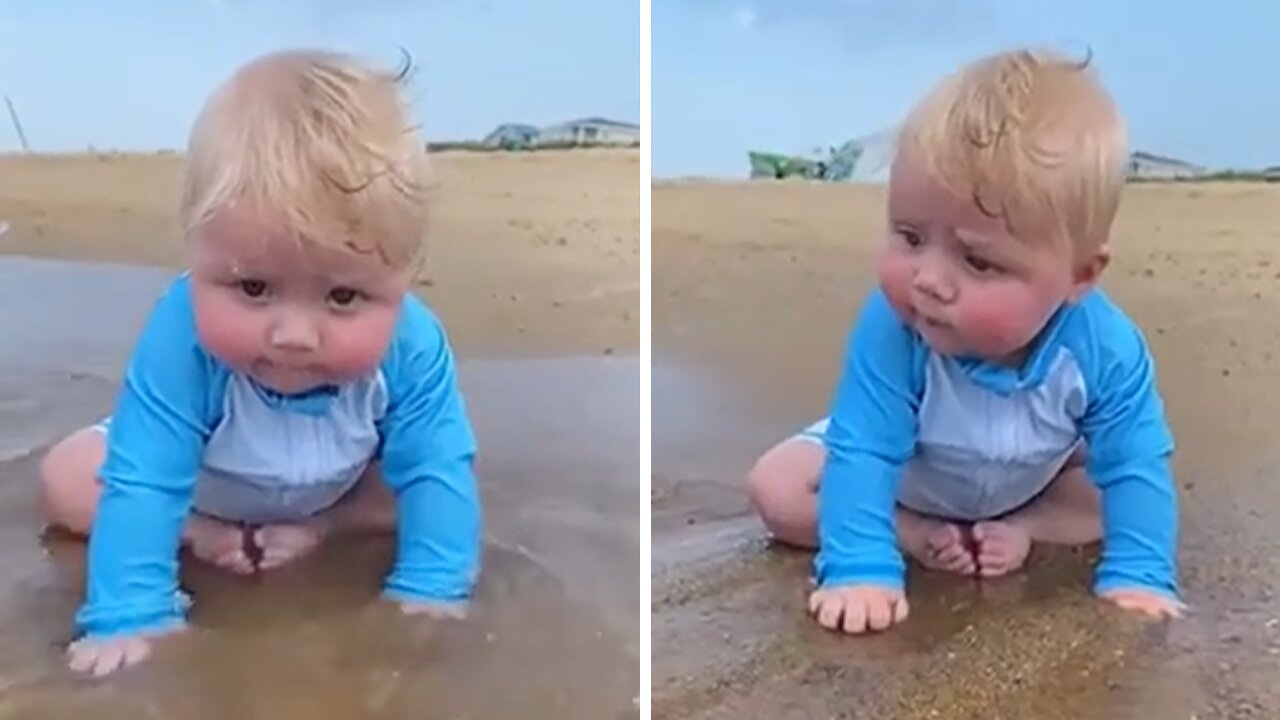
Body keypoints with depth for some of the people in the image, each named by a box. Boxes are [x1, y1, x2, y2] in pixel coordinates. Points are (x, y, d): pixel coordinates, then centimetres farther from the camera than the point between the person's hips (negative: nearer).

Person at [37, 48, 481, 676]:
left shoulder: (411, 349, -37)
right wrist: (128, 619, -49)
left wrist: (429, 593, -40)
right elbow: (142, 484, -43)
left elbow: (434, 474, -31)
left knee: (437, 478, -15)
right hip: (199, 484, 0)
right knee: (65, 481, -13)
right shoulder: (180, 340, -43)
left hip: (337, 486, 1)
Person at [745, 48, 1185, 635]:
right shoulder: (890, 328, -41)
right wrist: (860, 568, -52)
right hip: (903, 482, -1)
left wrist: (1137, 578, -35)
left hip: (1035, 480, 2)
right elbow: (862, 453, -43)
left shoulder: (1105, 350, -34)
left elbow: (1134, 469, -24)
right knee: (776, 488, -17)